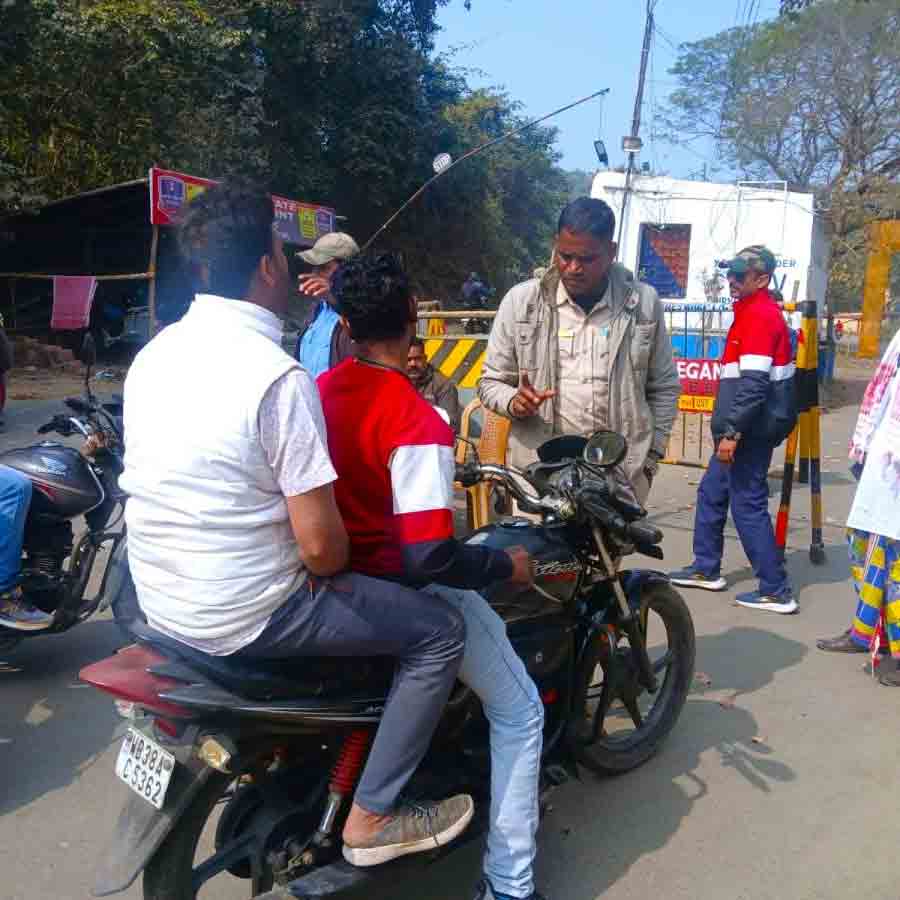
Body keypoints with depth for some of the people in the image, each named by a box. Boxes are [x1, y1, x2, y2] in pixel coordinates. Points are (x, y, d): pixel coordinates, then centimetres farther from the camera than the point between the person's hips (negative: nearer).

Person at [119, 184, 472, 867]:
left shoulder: (156, 352, 2)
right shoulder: (279, 378, -23)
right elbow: (322, 544, -24)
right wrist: (330, 571, 0)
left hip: (157, 599, 9)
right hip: (244, 615, -8)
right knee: (441, 631, 2)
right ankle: (372, 816, 9)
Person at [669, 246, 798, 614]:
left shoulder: (759, 314, -16)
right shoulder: (754, 311, 16)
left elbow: (754, 383, -25)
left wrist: (732, 432, -25)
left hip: (750, 430, -10)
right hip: (747, 428, 10)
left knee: (748, 505, -5)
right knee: (711, 493, 17)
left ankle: (776, 591, 3)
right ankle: (706, 569, 28)